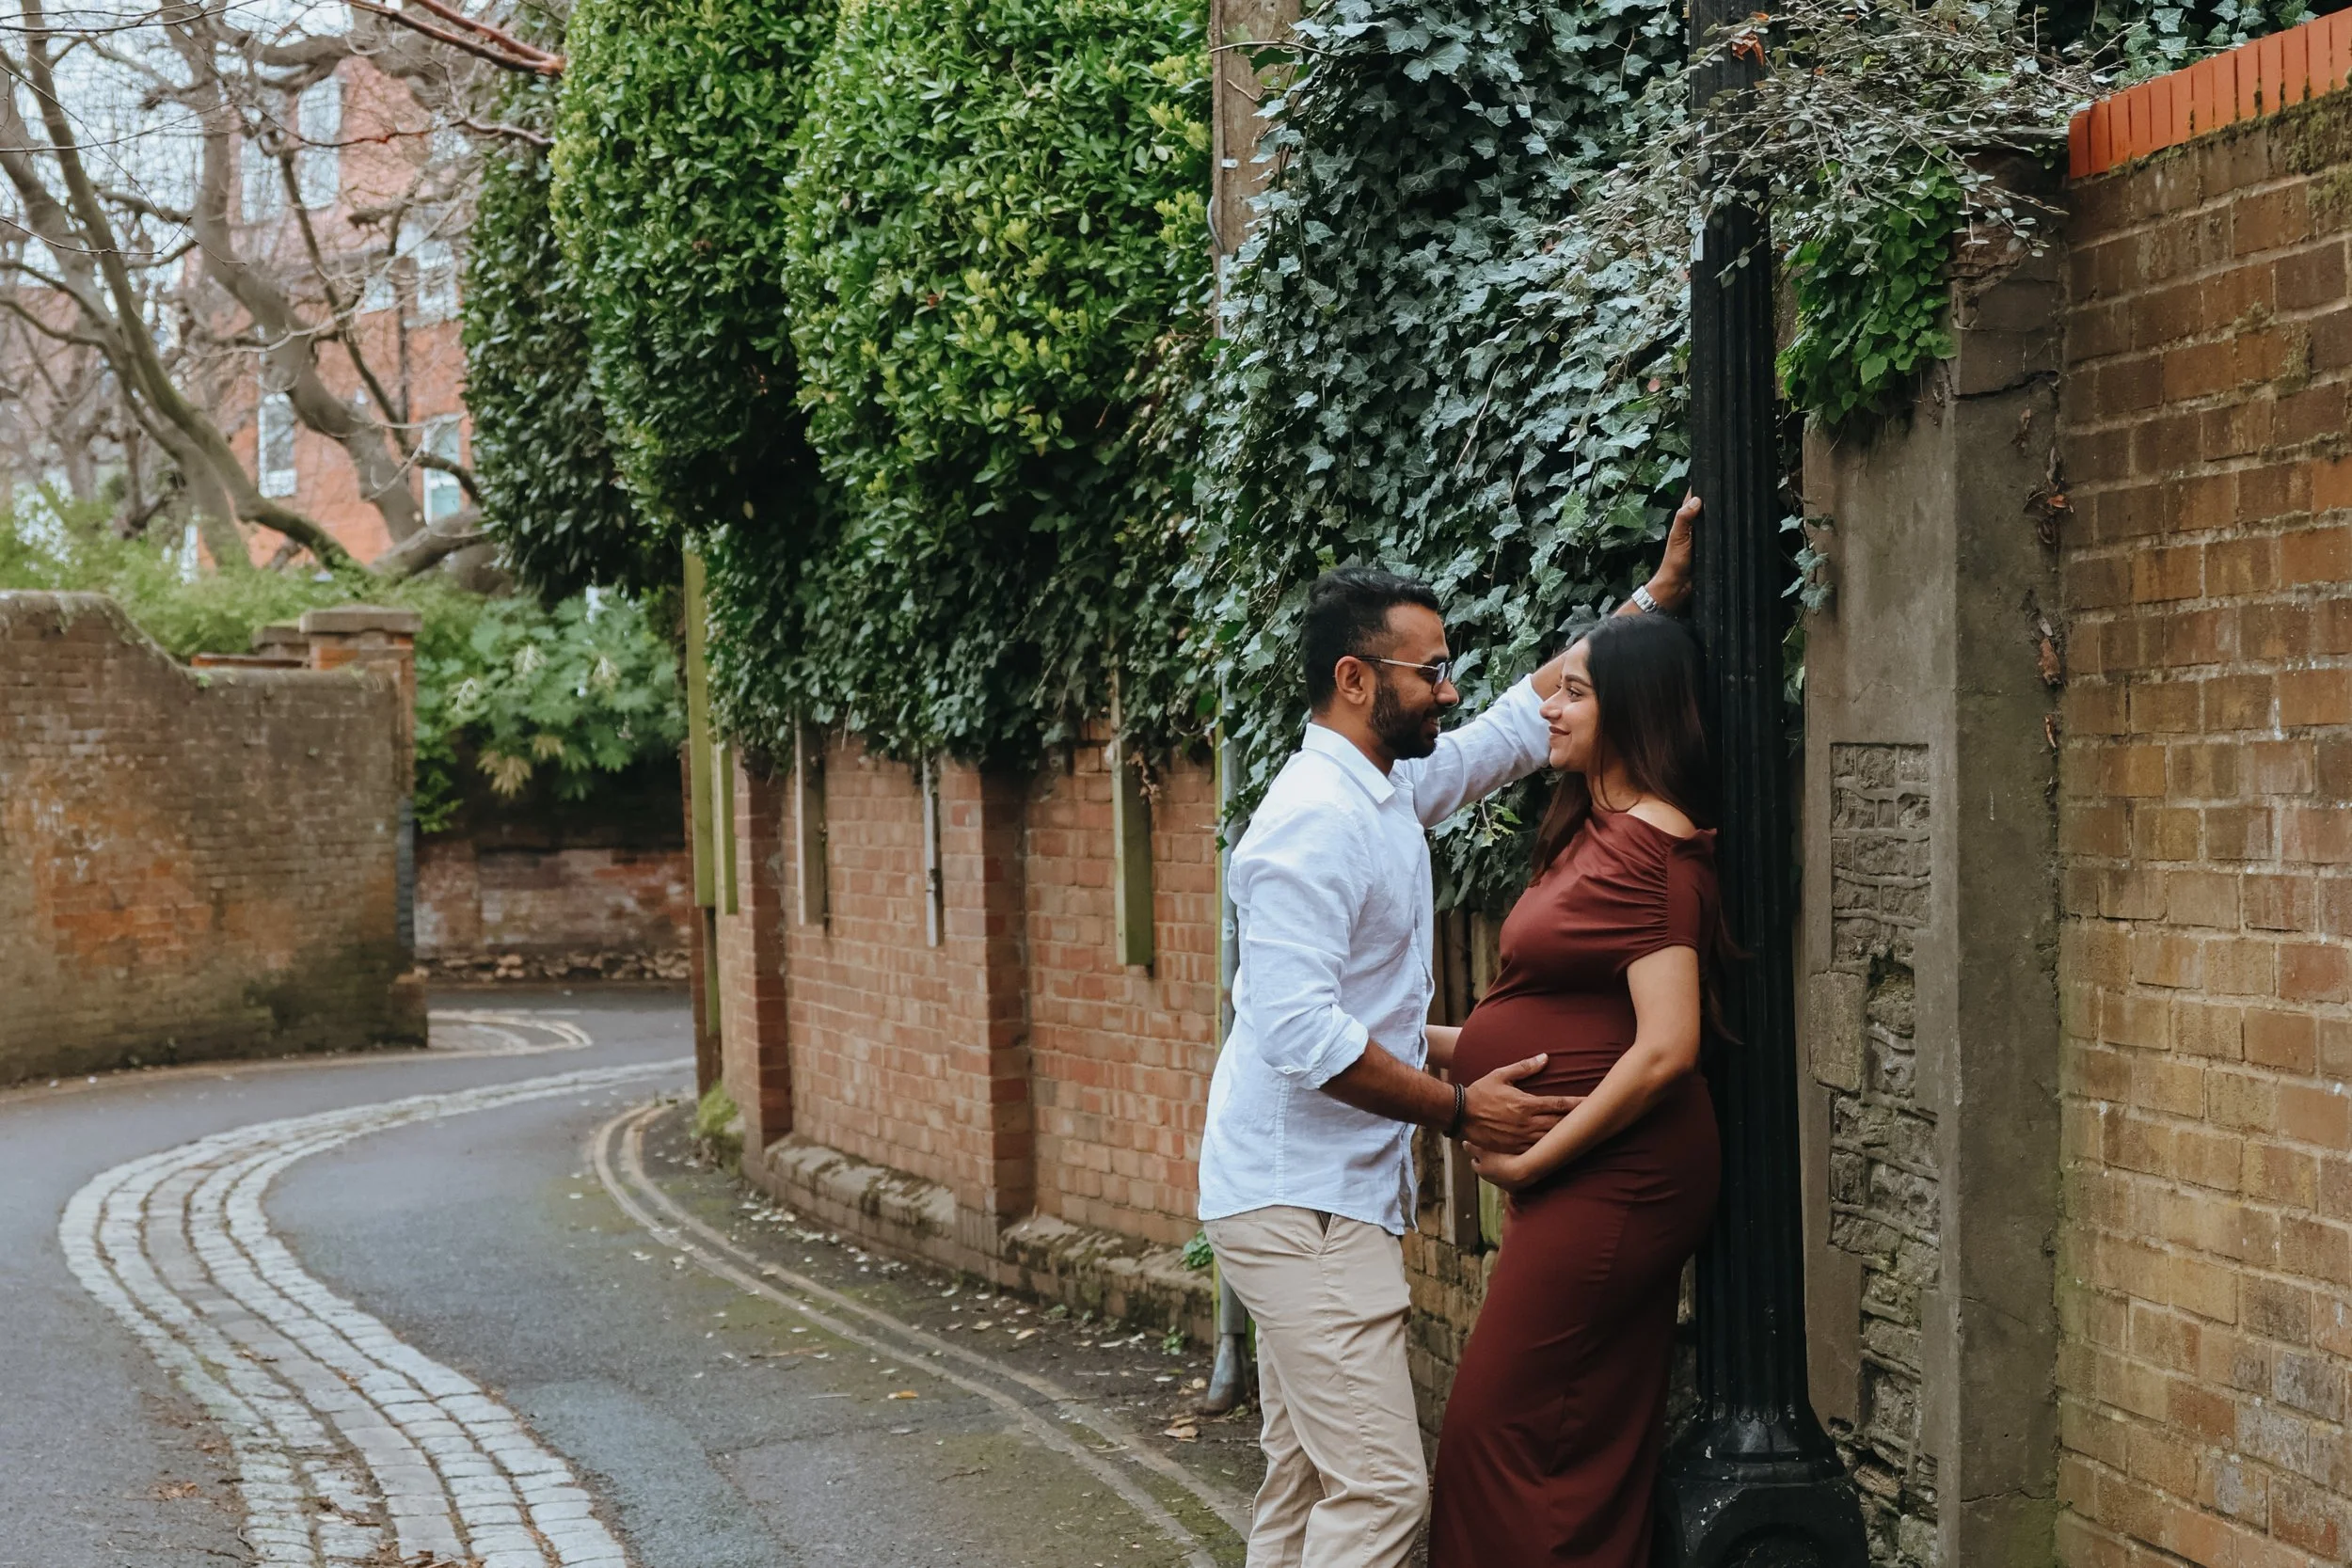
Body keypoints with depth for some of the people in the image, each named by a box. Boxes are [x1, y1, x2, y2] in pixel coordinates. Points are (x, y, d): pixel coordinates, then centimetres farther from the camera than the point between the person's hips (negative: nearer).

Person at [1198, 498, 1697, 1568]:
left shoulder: (1390, 790, 12)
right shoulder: (1314, 818, -17)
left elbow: (1528, 717, 25)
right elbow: (1304, 1033, -25)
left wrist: (1657, 595, 22)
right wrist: (1459, 1110, -18)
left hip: (1326, 1198, 10)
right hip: (1300, 1202, -10)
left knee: (1307, 1482, 12)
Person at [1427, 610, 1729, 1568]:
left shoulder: (1647, 849, -17)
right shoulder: (1597, 832, 14)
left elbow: (1664, 1048, -24)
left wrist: (1532, 1160, -17)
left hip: (1610, 1177, -10)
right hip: (1600, 1177, 10)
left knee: (1496, 1432, -6)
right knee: (1599, 1445, 13)